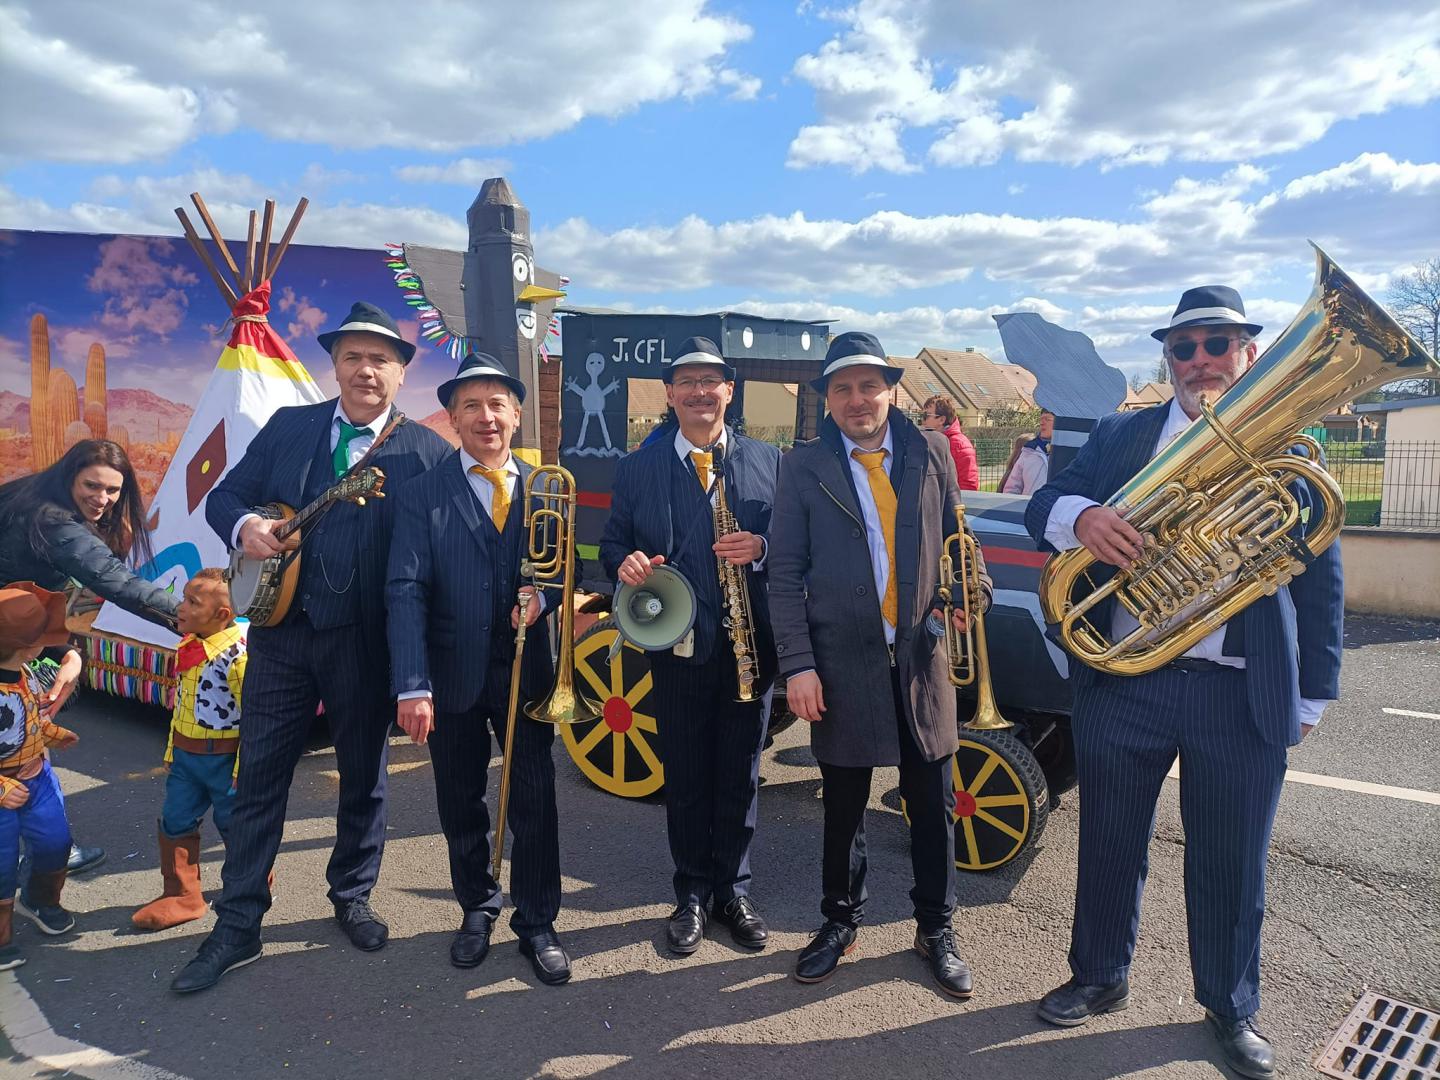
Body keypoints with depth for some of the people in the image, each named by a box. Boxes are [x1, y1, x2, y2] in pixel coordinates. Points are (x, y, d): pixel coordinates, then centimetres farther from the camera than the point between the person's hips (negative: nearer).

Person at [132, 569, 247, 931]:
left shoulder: (238, 654, -24)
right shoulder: (188, 647, 4)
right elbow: (181, 704, 16)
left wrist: (244, 768, -20)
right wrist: (172, 751, 17)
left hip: (223, 757, -8)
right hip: (185, 753, 8)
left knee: (235, 824, 9)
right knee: (175, 822, 10)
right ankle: (181, 895, 24)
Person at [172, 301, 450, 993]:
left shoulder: (426, 451, -4)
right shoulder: (287, 427, 7)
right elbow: (224, 495, 11)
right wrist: (244, 526, -12)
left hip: (366, 641, -2)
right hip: (281, 629, 2)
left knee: (363, 775, 13)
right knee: (258, 776, 8)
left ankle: (352, 897, 35)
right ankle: (237, 925, 22)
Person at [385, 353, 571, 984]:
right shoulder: (423, 492, -3)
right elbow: (406, 591, -10)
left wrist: (543, 593, -16)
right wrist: (412, 686, -19)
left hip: (526, 671, 1)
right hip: (453, 674, 0)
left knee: (535, 803, 5)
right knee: (461, 806, 14)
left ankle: (537, 922, 23)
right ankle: (476, 909, 36)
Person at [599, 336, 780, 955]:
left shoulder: (768, 461, 4)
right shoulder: (638, 468, 4)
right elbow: (613, 542, 6)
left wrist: (762, 548, -18)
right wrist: (624, 563, -16)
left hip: (749, 646, 1)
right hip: (677, 648, 0)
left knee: (739, 776, 12)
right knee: (685, 777, 11)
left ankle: (732, 891, 30)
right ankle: (692, 894, 29)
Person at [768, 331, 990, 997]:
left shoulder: (930, 453, 5)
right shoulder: (803, 468, -1)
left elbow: (958, 535, 15)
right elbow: (785, 574, -3)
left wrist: (971, 593, -4)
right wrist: (797, 664, -9)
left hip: (921, 657, 2)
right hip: (841, 662, -1)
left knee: (933, 806, 11)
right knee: (844, 809, 12)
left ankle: (935, 930, 30)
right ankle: (840, 923, 33)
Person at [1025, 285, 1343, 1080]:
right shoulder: (1119, 437, 6)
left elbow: (1321, 581, 6)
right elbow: (1040, 506, -1)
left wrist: (1314, 695, 4)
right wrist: (1078, 515, -24)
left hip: (1244, 699, -1)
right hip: (1123, 684, 1)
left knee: (1231, 866, 13)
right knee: (1108, 846, 15)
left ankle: (1230, 1009, 36)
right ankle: (1100, 977, 37)